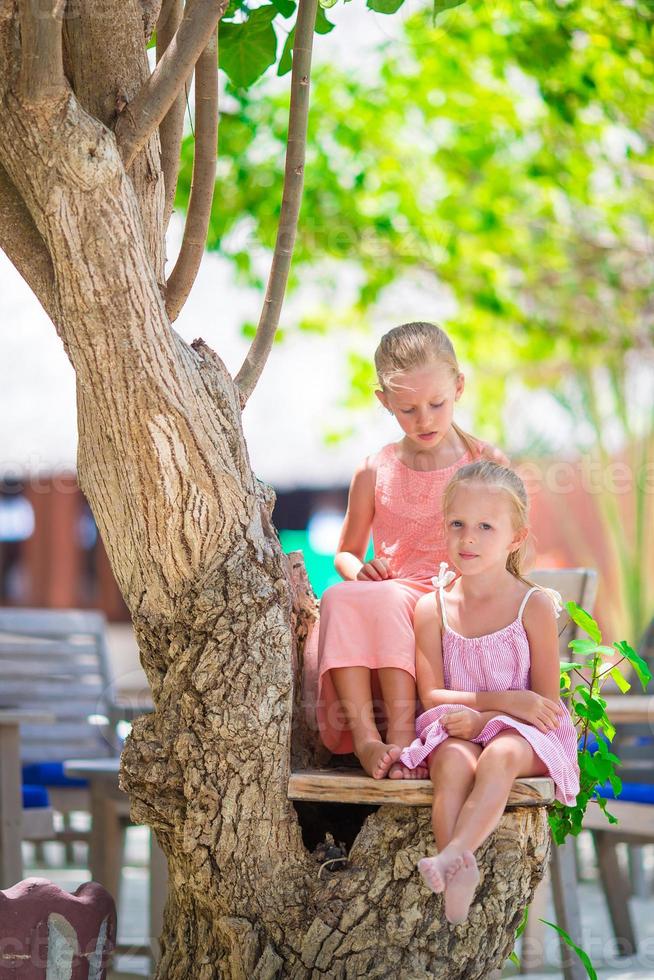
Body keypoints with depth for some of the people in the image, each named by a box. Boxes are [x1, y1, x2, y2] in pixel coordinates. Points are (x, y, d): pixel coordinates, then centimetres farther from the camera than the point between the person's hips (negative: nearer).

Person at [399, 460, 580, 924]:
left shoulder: (534, 605, -4)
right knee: (454, 764, -34)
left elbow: (546, 700, -5)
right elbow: (431, 695, -2)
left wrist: (482, 717, -20)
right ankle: (461, 877, -46)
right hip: (455, 731, 2)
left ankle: (451, 855, -52)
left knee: (501, 756, -37)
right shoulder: (432, 609, 2)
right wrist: (505, 699, -14)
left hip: (520, 733, -2)